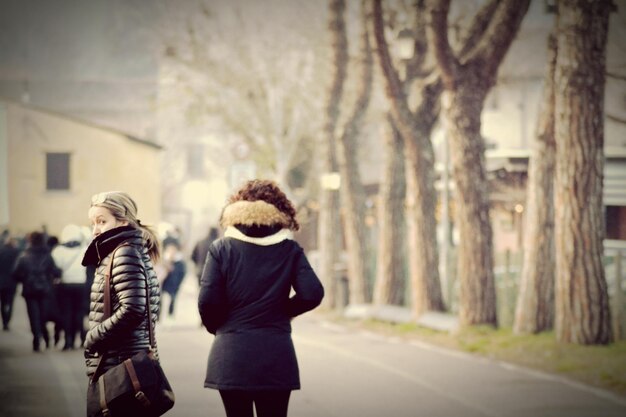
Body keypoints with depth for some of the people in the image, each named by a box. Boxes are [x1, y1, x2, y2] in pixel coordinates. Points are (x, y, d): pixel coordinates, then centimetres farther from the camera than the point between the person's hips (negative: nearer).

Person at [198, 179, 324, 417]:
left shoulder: (221, 248, -1)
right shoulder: (289, 250, 1)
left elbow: (207, 301, -8)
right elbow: (312, 295, -8)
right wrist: (284, 311, 10)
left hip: (231, 357, 0)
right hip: (276, 357, 0)